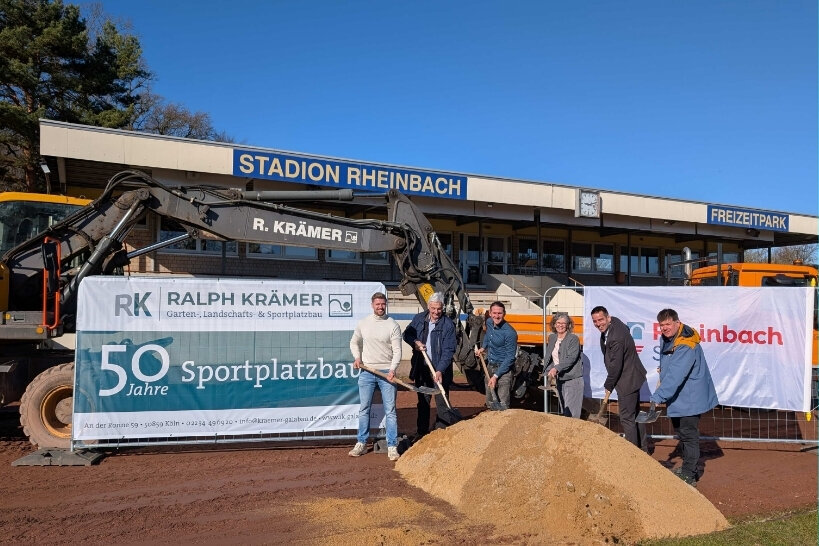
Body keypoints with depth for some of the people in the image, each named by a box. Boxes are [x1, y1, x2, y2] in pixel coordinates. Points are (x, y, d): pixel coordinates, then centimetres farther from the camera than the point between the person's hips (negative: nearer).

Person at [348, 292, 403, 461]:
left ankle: (392, 447, 6)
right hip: (366, 372, 3)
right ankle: (361, 444, 21)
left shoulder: (393, 325, -4)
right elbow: (354, 342, 17)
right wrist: (357, 357, 0)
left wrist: (392, 369, -20)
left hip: (387, 372, -2)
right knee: (364, 409, 9)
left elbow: (397, 350, -7)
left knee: (390, 410, -1)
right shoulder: (362, 323, 4)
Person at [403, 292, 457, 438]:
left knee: (442, 403, -1)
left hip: (440, 370, -4)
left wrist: (440, 370, -24)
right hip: (421, 369, 5)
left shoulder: (448, 325, -11)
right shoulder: (419, 319, 3)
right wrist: (415, 341, -7)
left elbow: (448, 350, -15)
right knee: (422, 402, 14)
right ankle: (422, 433, 25)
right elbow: (406, 334, 15)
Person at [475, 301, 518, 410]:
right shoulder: (489, 323, 0)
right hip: (490, 367, 8)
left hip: (503, 369, -8)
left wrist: (496, 376, -20)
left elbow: (510, 358, -19)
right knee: (490, 403, 18)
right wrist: (483, 348, 12)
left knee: (503, 406, -10)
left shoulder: (509, 333, -22)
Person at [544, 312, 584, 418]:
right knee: (564, 409, 13)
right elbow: (549, 357, 18)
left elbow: (571, 358, -20)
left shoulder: (573, 339, -10)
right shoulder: (552, 338, 11)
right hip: (559, 379, 7)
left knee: (571, 412, -10)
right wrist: (549, 371, 5)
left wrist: (556, 368, -28)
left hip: (572, 379, -7)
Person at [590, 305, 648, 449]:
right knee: (635, 414, 21)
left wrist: (608, 386, -10)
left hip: (628, 381, -11)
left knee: (627, 418, -3)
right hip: (633, 377, 11)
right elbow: (627, 329, 24)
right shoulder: (615, 322, 0)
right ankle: (642, 448, 35)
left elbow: (615, 366, -25)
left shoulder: (616, 338, -29)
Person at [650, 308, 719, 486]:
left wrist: (658, 397, -38)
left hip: (690, 397, -10)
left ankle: (689, 475, 5)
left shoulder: (686, 347, -28)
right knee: (681, 432, 20)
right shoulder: (667, 338, 2)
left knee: (688, 435, -4)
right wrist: (663, 367, 15)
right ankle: (687, 468, 35)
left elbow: (675, 376, -35)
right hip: (678, 397, 10)